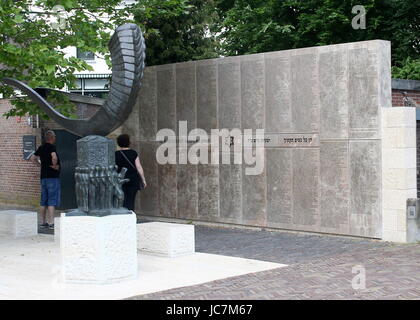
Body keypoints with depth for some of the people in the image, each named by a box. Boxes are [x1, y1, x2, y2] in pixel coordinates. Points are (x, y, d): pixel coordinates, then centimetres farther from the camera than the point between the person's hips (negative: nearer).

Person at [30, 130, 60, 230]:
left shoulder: (41, 147, 11)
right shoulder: (51, 147, -12)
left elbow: (33, 158, 21)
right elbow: (54, 157, -32)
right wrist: (55, 165, -15)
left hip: (43, 177, 8)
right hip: (52, 177, -8)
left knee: (44, 200, 11)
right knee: (52, 200, -7)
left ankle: (43, 222, 16)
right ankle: (51, 223, -10)